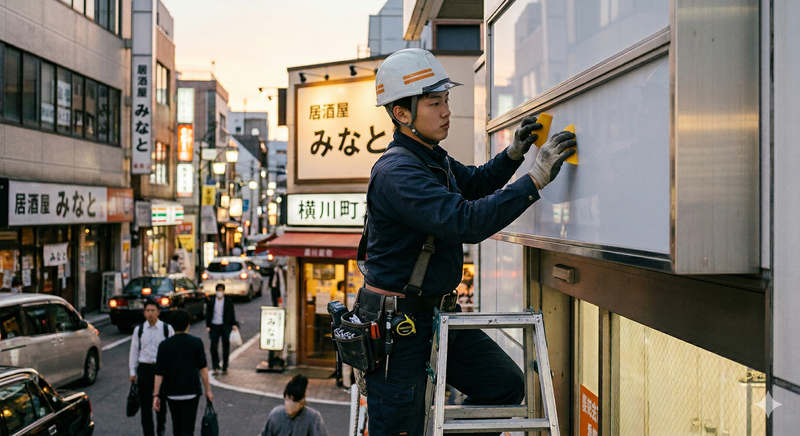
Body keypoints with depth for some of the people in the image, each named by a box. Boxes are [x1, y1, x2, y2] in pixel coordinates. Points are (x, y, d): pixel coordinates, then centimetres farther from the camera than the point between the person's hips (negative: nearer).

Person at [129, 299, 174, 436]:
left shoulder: (167, 329, -4)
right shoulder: (138, 330, 2)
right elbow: (134, 351, 7)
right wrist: (132, 372, 5)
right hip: (144, 368, 1)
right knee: (145, 404, 4)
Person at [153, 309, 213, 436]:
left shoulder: (164, 345, -4)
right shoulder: (196, 342, -8)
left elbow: (159, 373, -4)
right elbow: (203, 368, -7)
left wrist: (156, 395, 2)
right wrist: (208, 390, 1)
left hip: (172, 393, 2)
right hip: (191, 392, -2)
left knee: (177, 425, 21)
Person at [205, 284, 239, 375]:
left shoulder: (228, 302, 3)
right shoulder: (211, 302, 4)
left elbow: (232, 314, 5)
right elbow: (208, 315, 7)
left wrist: (234, 324, -5)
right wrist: (208, 326, -1)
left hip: (225, 326, 0)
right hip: (214, 326, 0)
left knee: (226, 347, 5)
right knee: (214, 347, -6)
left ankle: (225, 368, 17)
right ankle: (216, 368, 3)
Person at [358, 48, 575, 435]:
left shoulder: (433, 158, 9)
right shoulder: (396, 172, -23)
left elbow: (474, 183, 28)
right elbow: (466, 222, -33)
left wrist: (513, 153, 10)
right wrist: (535, 179, -31)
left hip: (438, 314, 9)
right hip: (396, 323, -9)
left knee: (506, 386, 8)